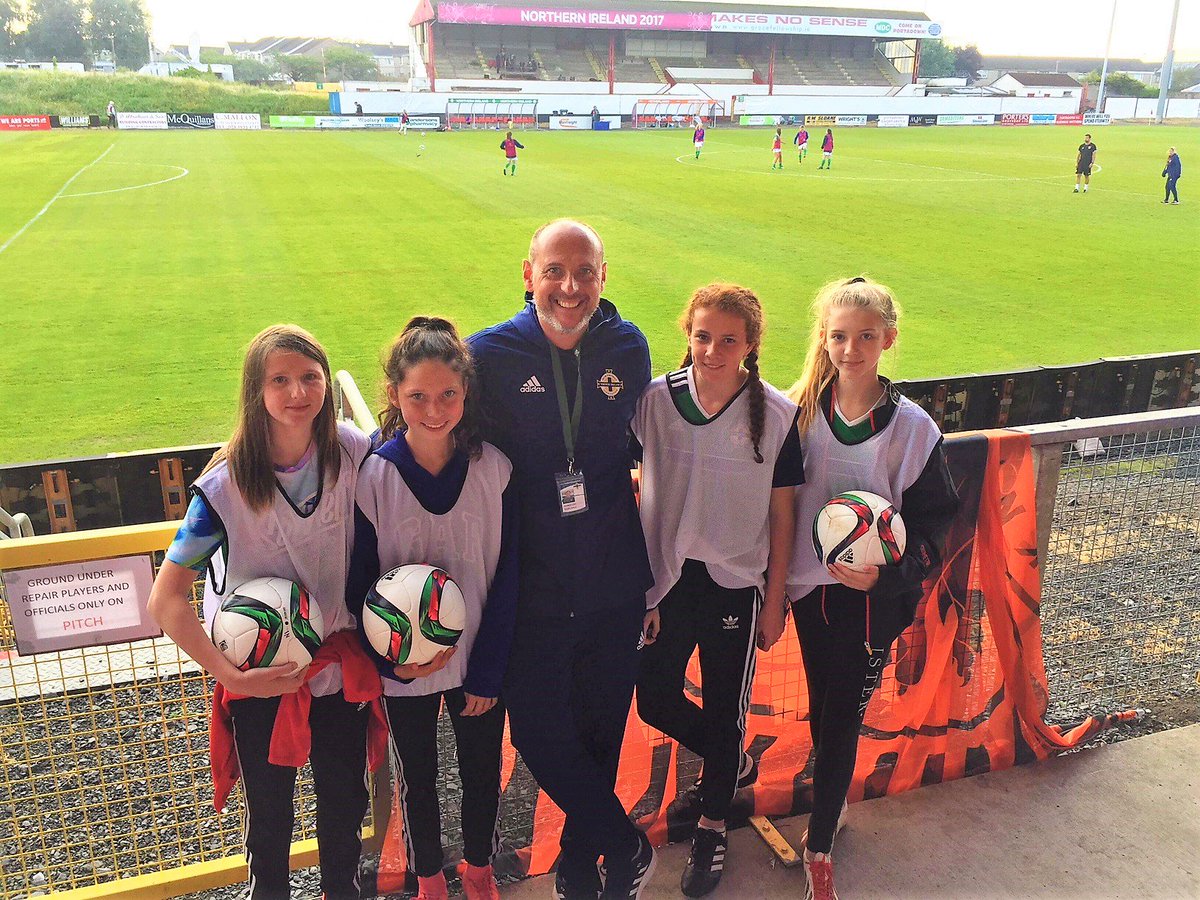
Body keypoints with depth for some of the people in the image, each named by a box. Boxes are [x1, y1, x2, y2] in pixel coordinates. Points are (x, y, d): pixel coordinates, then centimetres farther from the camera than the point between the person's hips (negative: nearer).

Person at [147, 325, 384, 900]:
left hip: (340, 665, 3)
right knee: (270, 814, 16)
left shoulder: (354, 453, -13)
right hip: (261, 679, -2)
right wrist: (233, 675, -22)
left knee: (346, 799, 20)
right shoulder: (226, 485, -21)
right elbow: (166, 600, -17)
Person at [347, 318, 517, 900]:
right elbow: (359, 585, -6)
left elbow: (506, 577, -7)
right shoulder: (372, 476, -15)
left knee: (482, 773, 19)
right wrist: (393, 657, -19)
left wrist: (488, 671, -7)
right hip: (405, 672, -1)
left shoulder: (494, 468, -13)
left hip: (480, 664, 1)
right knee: (416, 779, 19)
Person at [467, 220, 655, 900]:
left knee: (602, 730, 16)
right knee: (539, 731, 4)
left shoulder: (629, 348, -2)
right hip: (532, 585, -2)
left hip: (615, 582, 2)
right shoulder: (490, 354, -11)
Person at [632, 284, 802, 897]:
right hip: (667, 577, 2)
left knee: (724, 708, 13)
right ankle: (732, 764, 44)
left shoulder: (776, 414, -12)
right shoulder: (654, 401, -11)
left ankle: (712, 824, 40)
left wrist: (774, 603, 0)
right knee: (655, 700, 12)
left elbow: (782, 515, -4)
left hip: (736, 583, -1)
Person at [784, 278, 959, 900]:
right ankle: (832, 798, 48)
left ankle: (819, 844, 24)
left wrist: (885, 572, -21)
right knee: (820, 704, 19)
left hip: (873, 595, -2)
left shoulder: (911, 428, -12)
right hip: (809, 584, 3)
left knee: (843, 715, 5)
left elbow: (931, 523, -6)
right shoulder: (800, 409, -6)